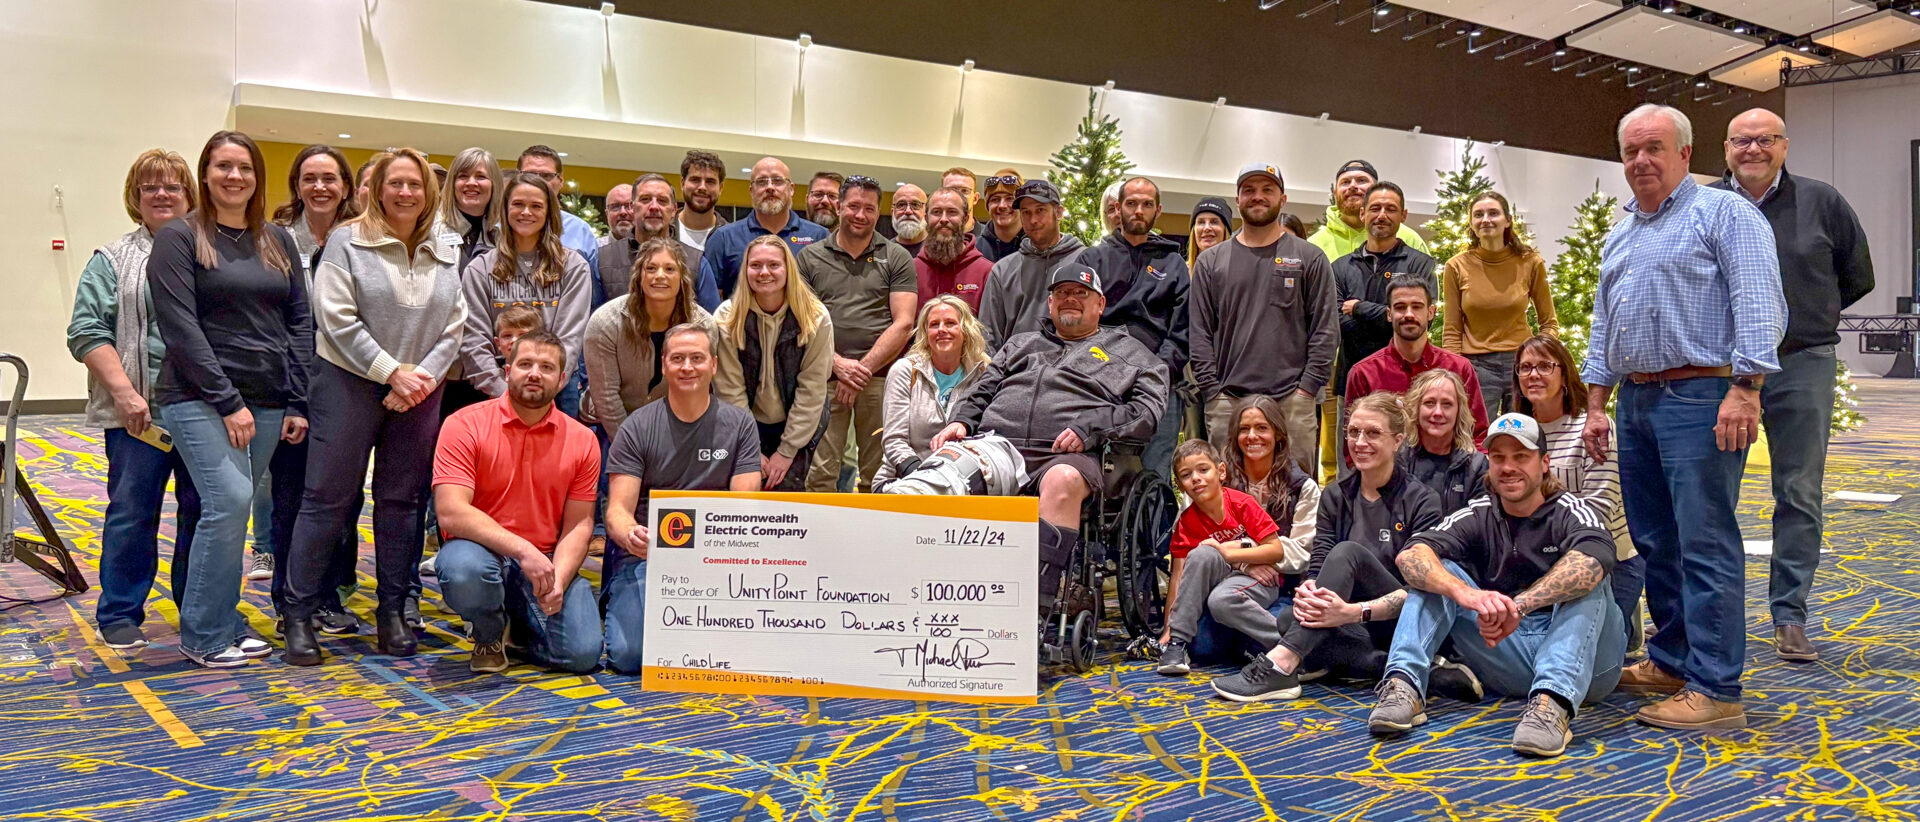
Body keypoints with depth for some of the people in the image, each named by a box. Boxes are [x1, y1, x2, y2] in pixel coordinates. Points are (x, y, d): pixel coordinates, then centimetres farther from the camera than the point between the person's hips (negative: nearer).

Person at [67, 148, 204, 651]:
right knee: (132, 511, 3)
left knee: (201, 510, 7)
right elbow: (87, 332, -2)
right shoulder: (113, 260, 6)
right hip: (139, 413, -2)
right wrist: (125, 393, -13)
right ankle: (119, 614, 16)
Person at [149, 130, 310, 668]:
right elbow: (180, 326, -8)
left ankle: (224, 626, 17)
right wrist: (227, 401, -14)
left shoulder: (277, 241, 14)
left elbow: (299, 322, 13)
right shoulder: (179, 238, 0)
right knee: (230, 500, -17)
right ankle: (205, 635, -4)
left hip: (267, 401, 5)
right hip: (200, 398, -5)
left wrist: (297, 401, 4)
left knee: (229, 510, 6)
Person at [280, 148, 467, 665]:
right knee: (328, 498, -2)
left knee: (402, 500, 7)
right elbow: (338, 319, -9)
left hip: (419, 392, 4)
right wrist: (391, 372, -14)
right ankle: (298, 613, 7)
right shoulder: (348, 242, -1)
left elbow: (454, 327, 7)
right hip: (350, 384, -4)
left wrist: (425, 377, -8)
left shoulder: (447, 254, 11)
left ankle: (393, 611, 16)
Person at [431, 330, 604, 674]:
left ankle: (519, 624, 19)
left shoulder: (582, 441, 3)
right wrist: (522, 550, -25)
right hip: (482, 550, -2)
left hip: (549, 560, 2)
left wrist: (558, 580, -16)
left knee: (582, 653, -19)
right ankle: (489, 633, 0)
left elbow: (578, 525, 2)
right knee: (463, 569, -39)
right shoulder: (464, 425, -6)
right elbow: (451, 513, -16)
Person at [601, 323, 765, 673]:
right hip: (644, 556, -1)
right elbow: (617, 510, -3)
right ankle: (618, 604, 12)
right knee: (629, 654, -23)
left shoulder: (740, 425, 6)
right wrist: (630, 536, -29)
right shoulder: (636, 428, 3)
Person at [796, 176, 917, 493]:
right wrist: (838, 364, -8)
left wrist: (863, 368, -6)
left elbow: (903, 323, 3)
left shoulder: (896, 258, 11)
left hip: (880, 378, 0)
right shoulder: (810, 257, 13)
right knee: (819, 474, -5)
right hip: (825, 377, 0)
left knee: (877, 475, 0)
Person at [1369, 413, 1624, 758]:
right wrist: (1464, 593, -36)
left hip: (1579, 659, -3)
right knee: (1437, 573, -9)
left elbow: (1594, 559, -29)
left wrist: (1518, 606, -44)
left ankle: (1552, 701, -44)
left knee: (1584, 580, -25)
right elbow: (1410, 556, -14)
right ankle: (1403, 687, -27)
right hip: (1504, 661, 3)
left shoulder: (1569, 512, -2)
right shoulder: (1479, 516, 6)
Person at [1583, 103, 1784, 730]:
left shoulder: (1723, 213, -2)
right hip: (1636, 402, 8)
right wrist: (1596, 407, 17)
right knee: (1655, 542, 12)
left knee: (1706, 545, -8)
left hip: (1700, 397, -8)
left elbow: (1759, 305, -13)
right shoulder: (1620, 237, 21)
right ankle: (1671, 661, 24)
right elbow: (1603, 326, 24)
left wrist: (1745, 388, -23)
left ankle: (1715, 690, -5)